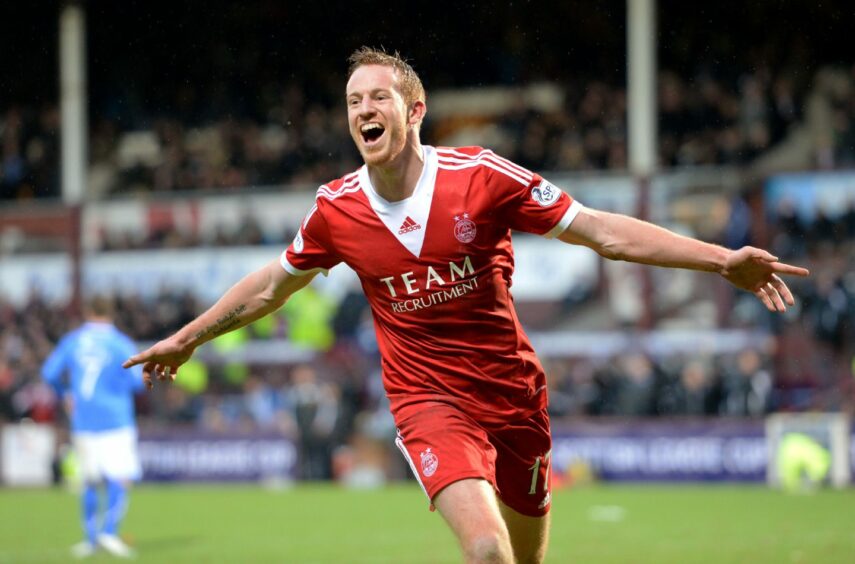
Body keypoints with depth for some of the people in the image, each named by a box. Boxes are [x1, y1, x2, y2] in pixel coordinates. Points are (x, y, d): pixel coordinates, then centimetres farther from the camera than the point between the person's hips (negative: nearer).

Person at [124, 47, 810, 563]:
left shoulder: (482, 176, -11)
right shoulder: (336, 209, -5)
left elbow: (603, 231, -8)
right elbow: (273, 284, 15)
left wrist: (721, 259, -15)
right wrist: (190, 335, 23)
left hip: (512, 390, 1)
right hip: (426, 400, -1)